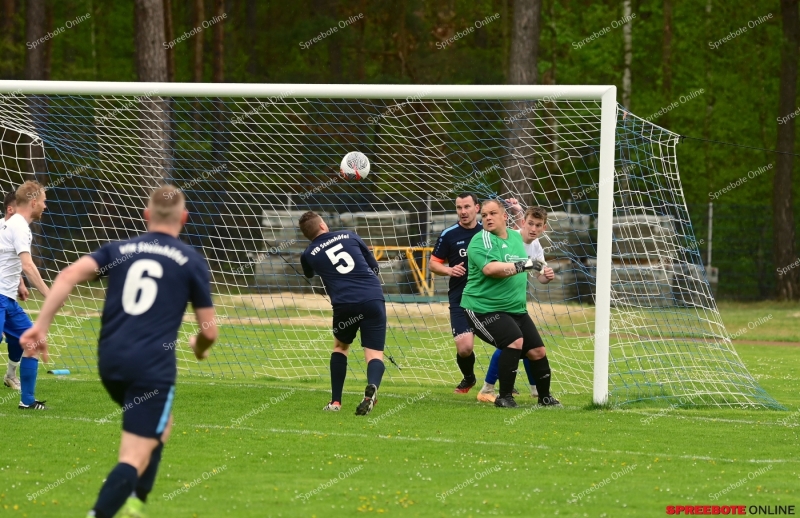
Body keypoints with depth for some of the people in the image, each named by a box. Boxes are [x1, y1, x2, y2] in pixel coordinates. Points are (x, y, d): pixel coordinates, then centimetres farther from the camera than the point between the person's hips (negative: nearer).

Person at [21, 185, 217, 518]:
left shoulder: (119, 250, 14)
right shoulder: (191, 261, 6)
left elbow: (70, 275, -3)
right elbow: (209, 330, 7)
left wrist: (41, 325, -5)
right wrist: (199, 348, 30)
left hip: (111, 364, 5)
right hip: (153, 366, -5)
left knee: (160, 427, 30)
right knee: (135, 459, -7)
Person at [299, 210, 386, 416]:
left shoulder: (309, 254, 13)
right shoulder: (349, 236, 15)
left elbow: (309, 274, 37)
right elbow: (374, 266, 22)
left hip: (344, 303, 0)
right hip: (373, 298, 0)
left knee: (340, 346, 27)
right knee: (374, 354, 2)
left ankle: (335, 402, 20)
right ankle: (372, 386, -32)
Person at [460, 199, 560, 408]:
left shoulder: (516, 237, 11)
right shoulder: (481, 241, -13)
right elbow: (490, 268, -30)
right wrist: (521, 265, -32)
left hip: (515, 309, 8)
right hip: (484, 308, -8)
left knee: (538, 350, 6)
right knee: (515, 342, -26)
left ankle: (545, 397, 25)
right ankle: (505, 397, -17)